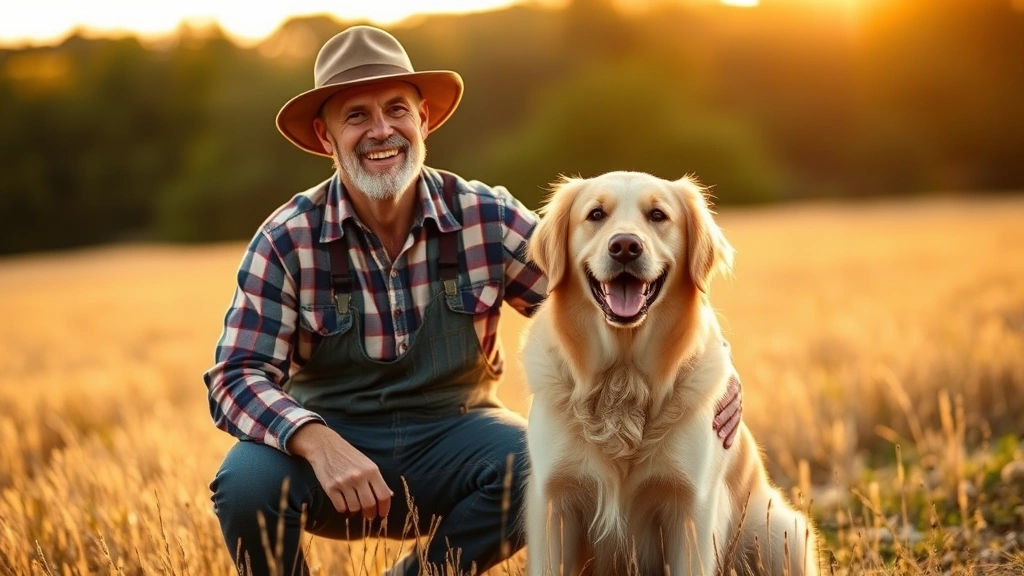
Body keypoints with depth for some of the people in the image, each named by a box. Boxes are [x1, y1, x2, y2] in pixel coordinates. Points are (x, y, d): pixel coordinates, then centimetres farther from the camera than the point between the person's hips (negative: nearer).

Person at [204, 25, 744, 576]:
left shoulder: (487, 218, -8)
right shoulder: (287, 240, -11)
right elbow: (238, 376, -16)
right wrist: (316, 442, -36)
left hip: (451, 434, 1)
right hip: (331, 440, -1)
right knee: (247, 483, -31)